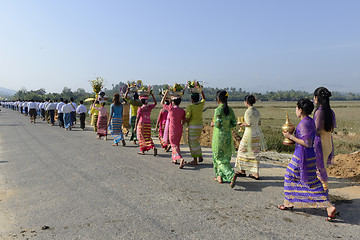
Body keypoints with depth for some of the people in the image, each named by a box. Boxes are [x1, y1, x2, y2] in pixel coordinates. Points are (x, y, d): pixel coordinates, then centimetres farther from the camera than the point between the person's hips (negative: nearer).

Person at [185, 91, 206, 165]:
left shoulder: (190, 107, -14)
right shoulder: (201, 104, 3)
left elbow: (187, 118, -18)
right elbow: (203, 98, 25)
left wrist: (186, 123, 2)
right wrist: (201, 90, 29)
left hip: (193, 126, -7)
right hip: (200, 125, 7)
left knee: (192, 142, 1)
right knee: (196, 141, 22)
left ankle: (195, 160, 4)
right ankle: (200, 156, 21)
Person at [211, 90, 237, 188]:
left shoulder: (218, 110, -15)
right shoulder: (230, 110, 4)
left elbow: (218, 124, -22)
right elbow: (234, 124, 4)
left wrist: (213, 124, -2)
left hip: (219, 136, -6)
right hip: (228, 136, 7)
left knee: (219, 158, 1)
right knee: (225, 157, 16)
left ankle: (231, 175, -16)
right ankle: (220, 176, 25)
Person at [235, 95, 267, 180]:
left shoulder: (248, 111, -16)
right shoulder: (257, 111, 7)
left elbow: (249, 124, -19)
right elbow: (259, 123, 12)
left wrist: (242, 124, -3)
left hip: (249, 134, -7)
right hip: (257, 134, 7)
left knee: (243, 152, 9)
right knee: (254, 153, 11)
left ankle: (243, 171, 20)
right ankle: (256, 173, 12)